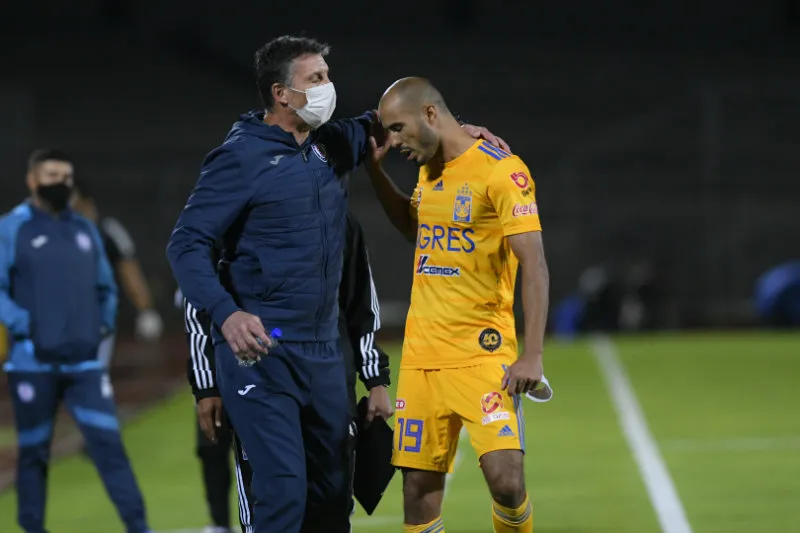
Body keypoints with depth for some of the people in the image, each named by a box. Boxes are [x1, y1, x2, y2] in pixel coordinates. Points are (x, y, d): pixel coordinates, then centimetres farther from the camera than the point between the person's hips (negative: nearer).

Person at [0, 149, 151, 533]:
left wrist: (104, 324, 9)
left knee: (108, 443, -5)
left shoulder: (85, 230, 14)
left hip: (84, 362, 3)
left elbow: (106, 288, 24)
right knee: (34, 451, 5)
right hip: (33, 363, -3)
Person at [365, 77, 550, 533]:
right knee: (419, 490, 2)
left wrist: (532, 355, -20)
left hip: (483, 355, -7)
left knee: (505, 478, -18)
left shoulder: (501, 170, -10)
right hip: (422, 355, 7)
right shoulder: (431, 169, 13)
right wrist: (375, 170, 23)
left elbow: (535, 267, -13)